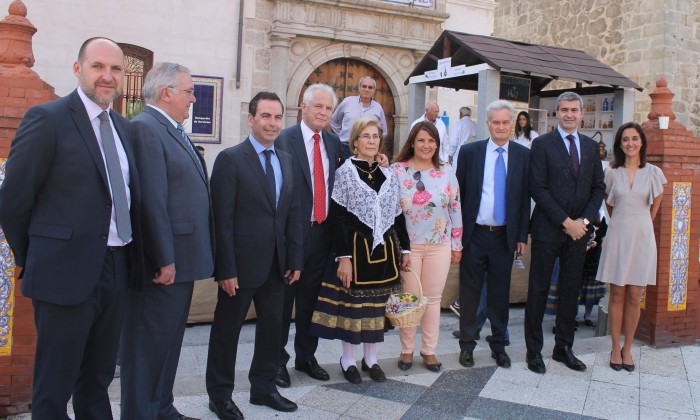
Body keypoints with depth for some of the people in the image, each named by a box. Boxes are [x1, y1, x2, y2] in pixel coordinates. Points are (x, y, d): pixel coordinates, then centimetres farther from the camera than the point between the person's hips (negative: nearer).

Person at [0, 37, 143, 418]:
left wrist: (133, 260, 8)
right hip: (67, 272, -6)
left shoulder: (122, 127, 12)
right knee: (54, 388, 7)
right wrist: (31, 260, 2)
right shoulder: (47, 118, -9)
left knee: (98, 380, 19)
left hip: (116, 270, 6)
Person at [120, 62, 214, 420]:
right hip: (164, 262, -10)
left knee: (170, 338, 18)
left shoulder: (173, 131, 16)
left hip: (181, 258, 10)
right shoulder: (145, 128, -15)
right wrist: (165, 259, -21)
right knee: (150, 342, 1)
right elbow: (152, 200, -21)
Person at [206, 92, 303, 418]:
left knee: (272, 327, 15)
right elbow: (222, 220, -13)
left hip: (276, 265, 6)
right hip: (242, 264, -6)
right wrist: (226, 269, -16)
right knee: (227, 330, 8)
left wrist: (294, 260, 6)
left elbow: (293, 214, 10)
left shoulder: (286, 161, 10)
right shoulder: (230, 159, -9)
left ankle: (263, 388, 32)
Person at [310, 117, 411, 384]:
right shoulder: (345, 172, -5)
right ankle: (348, 360, 21)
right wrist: (343, 257, -15)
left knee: (378, 304, 11)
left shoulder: (388, 174, 9)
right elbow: (337, 217, -9)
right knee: (353, 303, 4)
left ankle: (371, 359, 26)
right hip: (356, 248, -4)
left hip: (385, 249, 5)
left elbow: (397, 215, 13)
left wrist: (404, 249, 10)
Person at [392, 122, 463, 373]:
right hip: (407, 245, -2)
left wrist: (457, 245, 7)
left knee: (433, 298, 9)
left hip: (440, 246, 2)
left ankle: (429, 350, 23)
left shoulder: (447, 172, 2)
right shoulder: (397, 170, -4)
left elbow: (455, 209, 6)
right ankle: (407, 350, 22)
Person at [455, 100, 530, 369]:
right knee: (469, 293, 8)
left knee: (500, 294, 10)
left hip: (505, 236, 1)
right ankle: (467, 344, 23)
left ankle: (499, 345, 25)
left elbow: (525, 198, 5)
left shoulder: (523, 155, 2)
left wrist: (522, 235, 1)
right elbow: (458, 193, 1)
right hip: (474, 235, -1)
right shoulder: (469, 152, -1)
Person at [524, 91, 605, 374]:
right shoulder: (542, 144, -4)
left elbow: (598, 188, 11)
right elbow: (538, 189, -10)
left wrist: (584, 220, -5)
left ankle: (563, 347, 24)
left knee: (571, 290, 11)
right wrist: (565, 221, -13)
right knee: (539, 290, 2)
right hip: (548, 229, -4)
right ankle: (533, 350, 13)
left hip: (578, 229, 5)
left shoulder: (591, 147, 12)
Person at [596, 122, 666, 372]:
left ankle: (628, 349, 15)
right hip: (618, 236, 0)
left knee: (634, 297, 3)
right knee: (617, 295, 4)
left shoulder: (653, 173, 0)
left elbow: (655, 206, 13)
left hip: (642, 237, 0)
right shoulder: (612, 173, 1)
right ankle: (616, 348, 13)